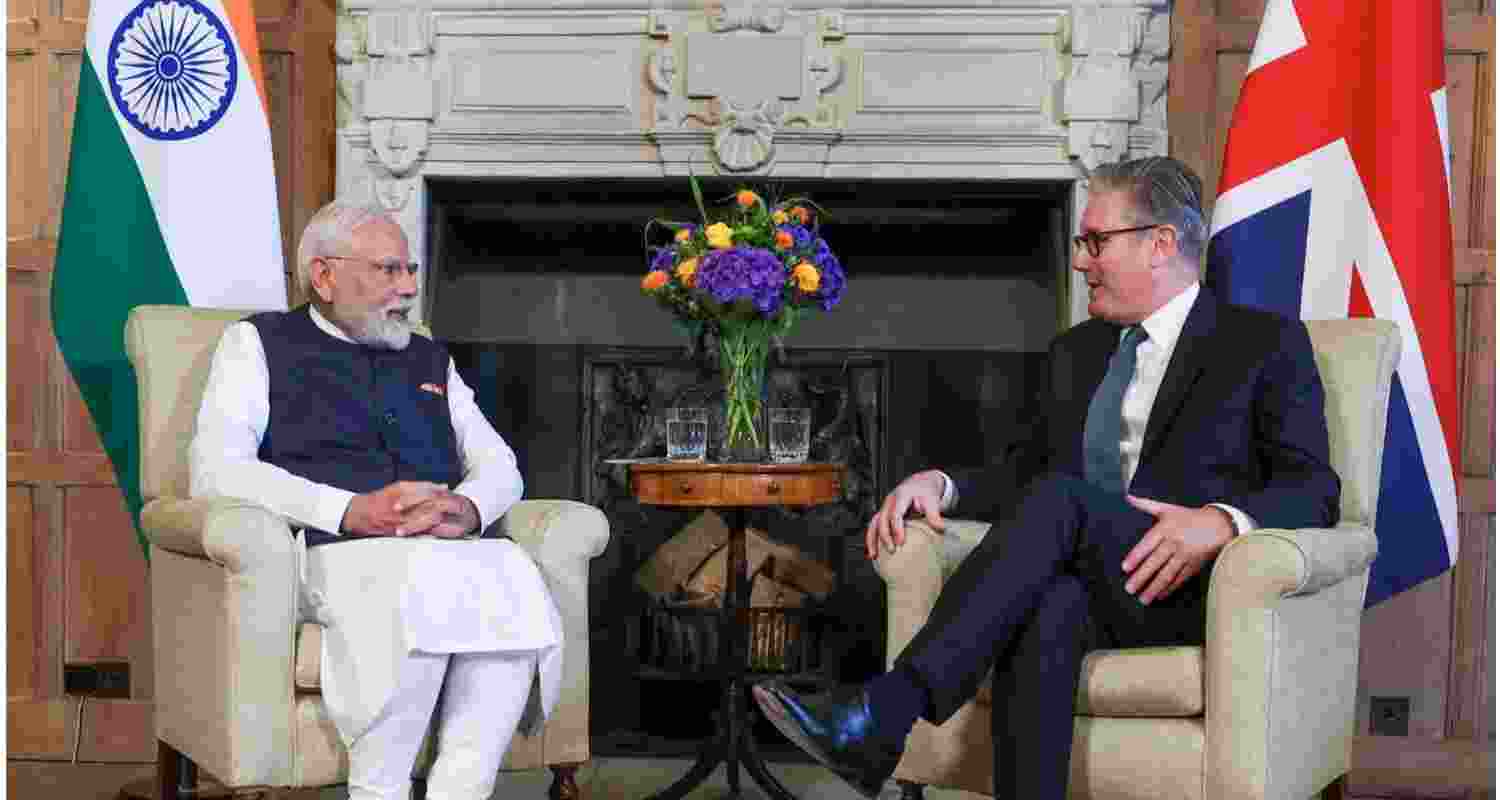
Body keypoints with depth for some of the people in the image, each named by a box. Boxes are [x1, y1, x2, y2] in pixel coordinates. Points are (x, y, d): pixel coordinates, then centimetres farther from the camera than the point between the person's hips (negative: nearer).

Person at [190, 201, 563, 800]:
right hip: (325, 550, -4)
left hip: (446, 551, 4)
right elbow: (216, 472, -2)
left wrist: (466, 508, -5)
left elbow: (501, 468, 22)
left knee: (514, 577, -32)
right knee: (417, 580, -39)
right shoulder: (258, 342, 14)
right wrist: (352, 511, -15)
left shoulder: (430, 360, 29)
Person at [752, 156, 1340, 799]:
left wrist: (1223, 519, -23)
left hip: (1193, 592, -4)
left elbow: (1314, 488, -1)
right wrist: (942, 485, 2)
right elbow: (1026, 473, 25)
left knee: (1061, 498, -33)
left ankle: (882, 715, -46)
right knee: (1044, 604, -36)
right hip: (1079, 586, 4)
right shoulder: (1074, 353, 25)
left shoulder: (1268, 344, 8)